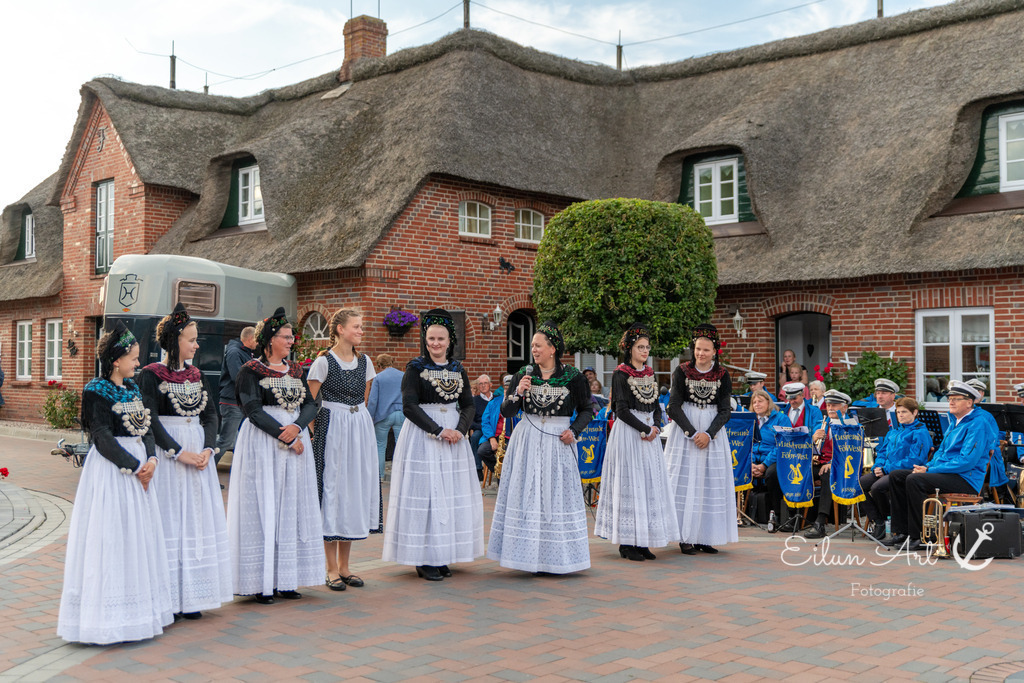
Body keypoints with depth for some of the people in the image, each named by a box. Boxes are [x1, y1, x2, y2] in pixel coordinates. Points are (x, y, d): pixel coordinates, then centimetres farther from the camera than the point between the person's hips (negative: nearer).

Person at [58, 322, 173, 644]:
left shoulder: (132, 388, 12)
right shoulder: (96, 392, -10)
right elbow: (103, 438, -15)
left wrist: (151, 459, -6)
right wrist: (135, 467, -15)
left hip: (138, 466, 8)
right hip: (111, 470, -8)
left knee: (138, 537, 10)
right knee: (111, 539, -4)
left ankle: (139, 611, 19)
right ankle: (109, 618, 4)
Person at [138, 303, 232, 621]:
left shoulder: (195, 374, 12)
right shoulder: (151, 375, -6)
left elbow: (211, 414, 9)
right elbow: (150, 420, -13)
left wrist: (208, 449, -7)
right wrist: (179, 452, -18)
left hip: (198, 453, 6)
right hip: (165, 452, -6)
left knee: (196, 519, 7)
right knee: (168, 520, -4)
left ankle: (189, 597, 14)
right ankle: (166, 599, 3)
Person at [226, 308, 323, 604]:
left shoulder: (295, 370, 13)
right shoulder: (251, 371, -4)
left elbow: (310, 405, 6)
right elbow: (254, 411, -13)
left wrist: (297, 427, -14)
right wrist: (286, 438, -16)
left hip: (296, 440, 6)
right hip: (262, 443, -6)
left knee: (291, 509, 6)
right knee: (263, 509, -4)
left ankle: (285, 580, 12)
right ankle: (261, 583, 0)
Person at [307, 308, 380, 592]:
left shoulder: (364, 361, 9)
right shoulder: (324, 361, -8)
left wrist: (355, 418, 15)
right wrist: (318, 430, -5)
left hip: (361, 429, 6)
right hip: (332, 430, -6)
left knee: (356, 489, 8)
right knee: (333, 490, -3)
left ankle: (344, 566, 18)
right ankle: (332, 569, 6)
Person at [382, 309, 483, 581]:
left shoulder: (458, 370, 11)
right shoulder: (415, 368, -4)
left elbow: (468, 405, 10)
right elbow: (409, 406, -12)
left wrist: (461, 430, -9)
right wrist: (439, 431, -17)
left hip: (454, 434, 5)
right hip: (422, 436, -5)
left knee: (452, 494, 5)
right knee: (425, 492, -5)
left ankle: (442, 556, 14)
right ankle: (423, 559, 3)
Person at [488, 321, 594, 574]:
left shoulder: (572, 377, -1)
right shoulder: (523, 375, 3)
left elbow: (586, 410, 9)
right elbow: (506, 412, 2)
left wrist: (574, 430, -6)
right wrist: (517, 393, -15)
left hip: (558, 443, -2)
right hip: (527, 442, 2)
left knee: (557, 495, 0)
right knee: (527, 494, 0)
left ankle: (556, 558, 10)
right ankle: (531, 555, 8)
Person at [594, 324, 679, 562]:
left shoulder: (649, 373, 14)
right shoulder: (621, 374, -6)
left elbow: (656, 407, 15)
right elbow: (622, 410, -12)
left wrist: (655, 427, -4)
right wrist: (645, 429, -13)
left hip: (649, 433, 7)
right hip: (628, 433, -7)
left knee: (649, 483, 5)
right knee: (629, 483, -6)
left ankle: (642, 542, 11)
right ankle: (626, 543, -1)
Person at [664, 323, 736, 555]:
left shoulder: (722, 375, 2)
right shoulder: (682, 372, -2)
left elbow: (725, 411, 0)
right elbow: (674, 407, -6)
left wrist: (709, 433, -14)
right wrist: (692, 433, -15)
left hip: (714, 433, 2)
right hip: (685, 429, -2)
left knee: (712, 482, 2)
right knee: (685, 481, -3)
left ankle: (706, 536, 8)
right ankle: (686, 537, 1)